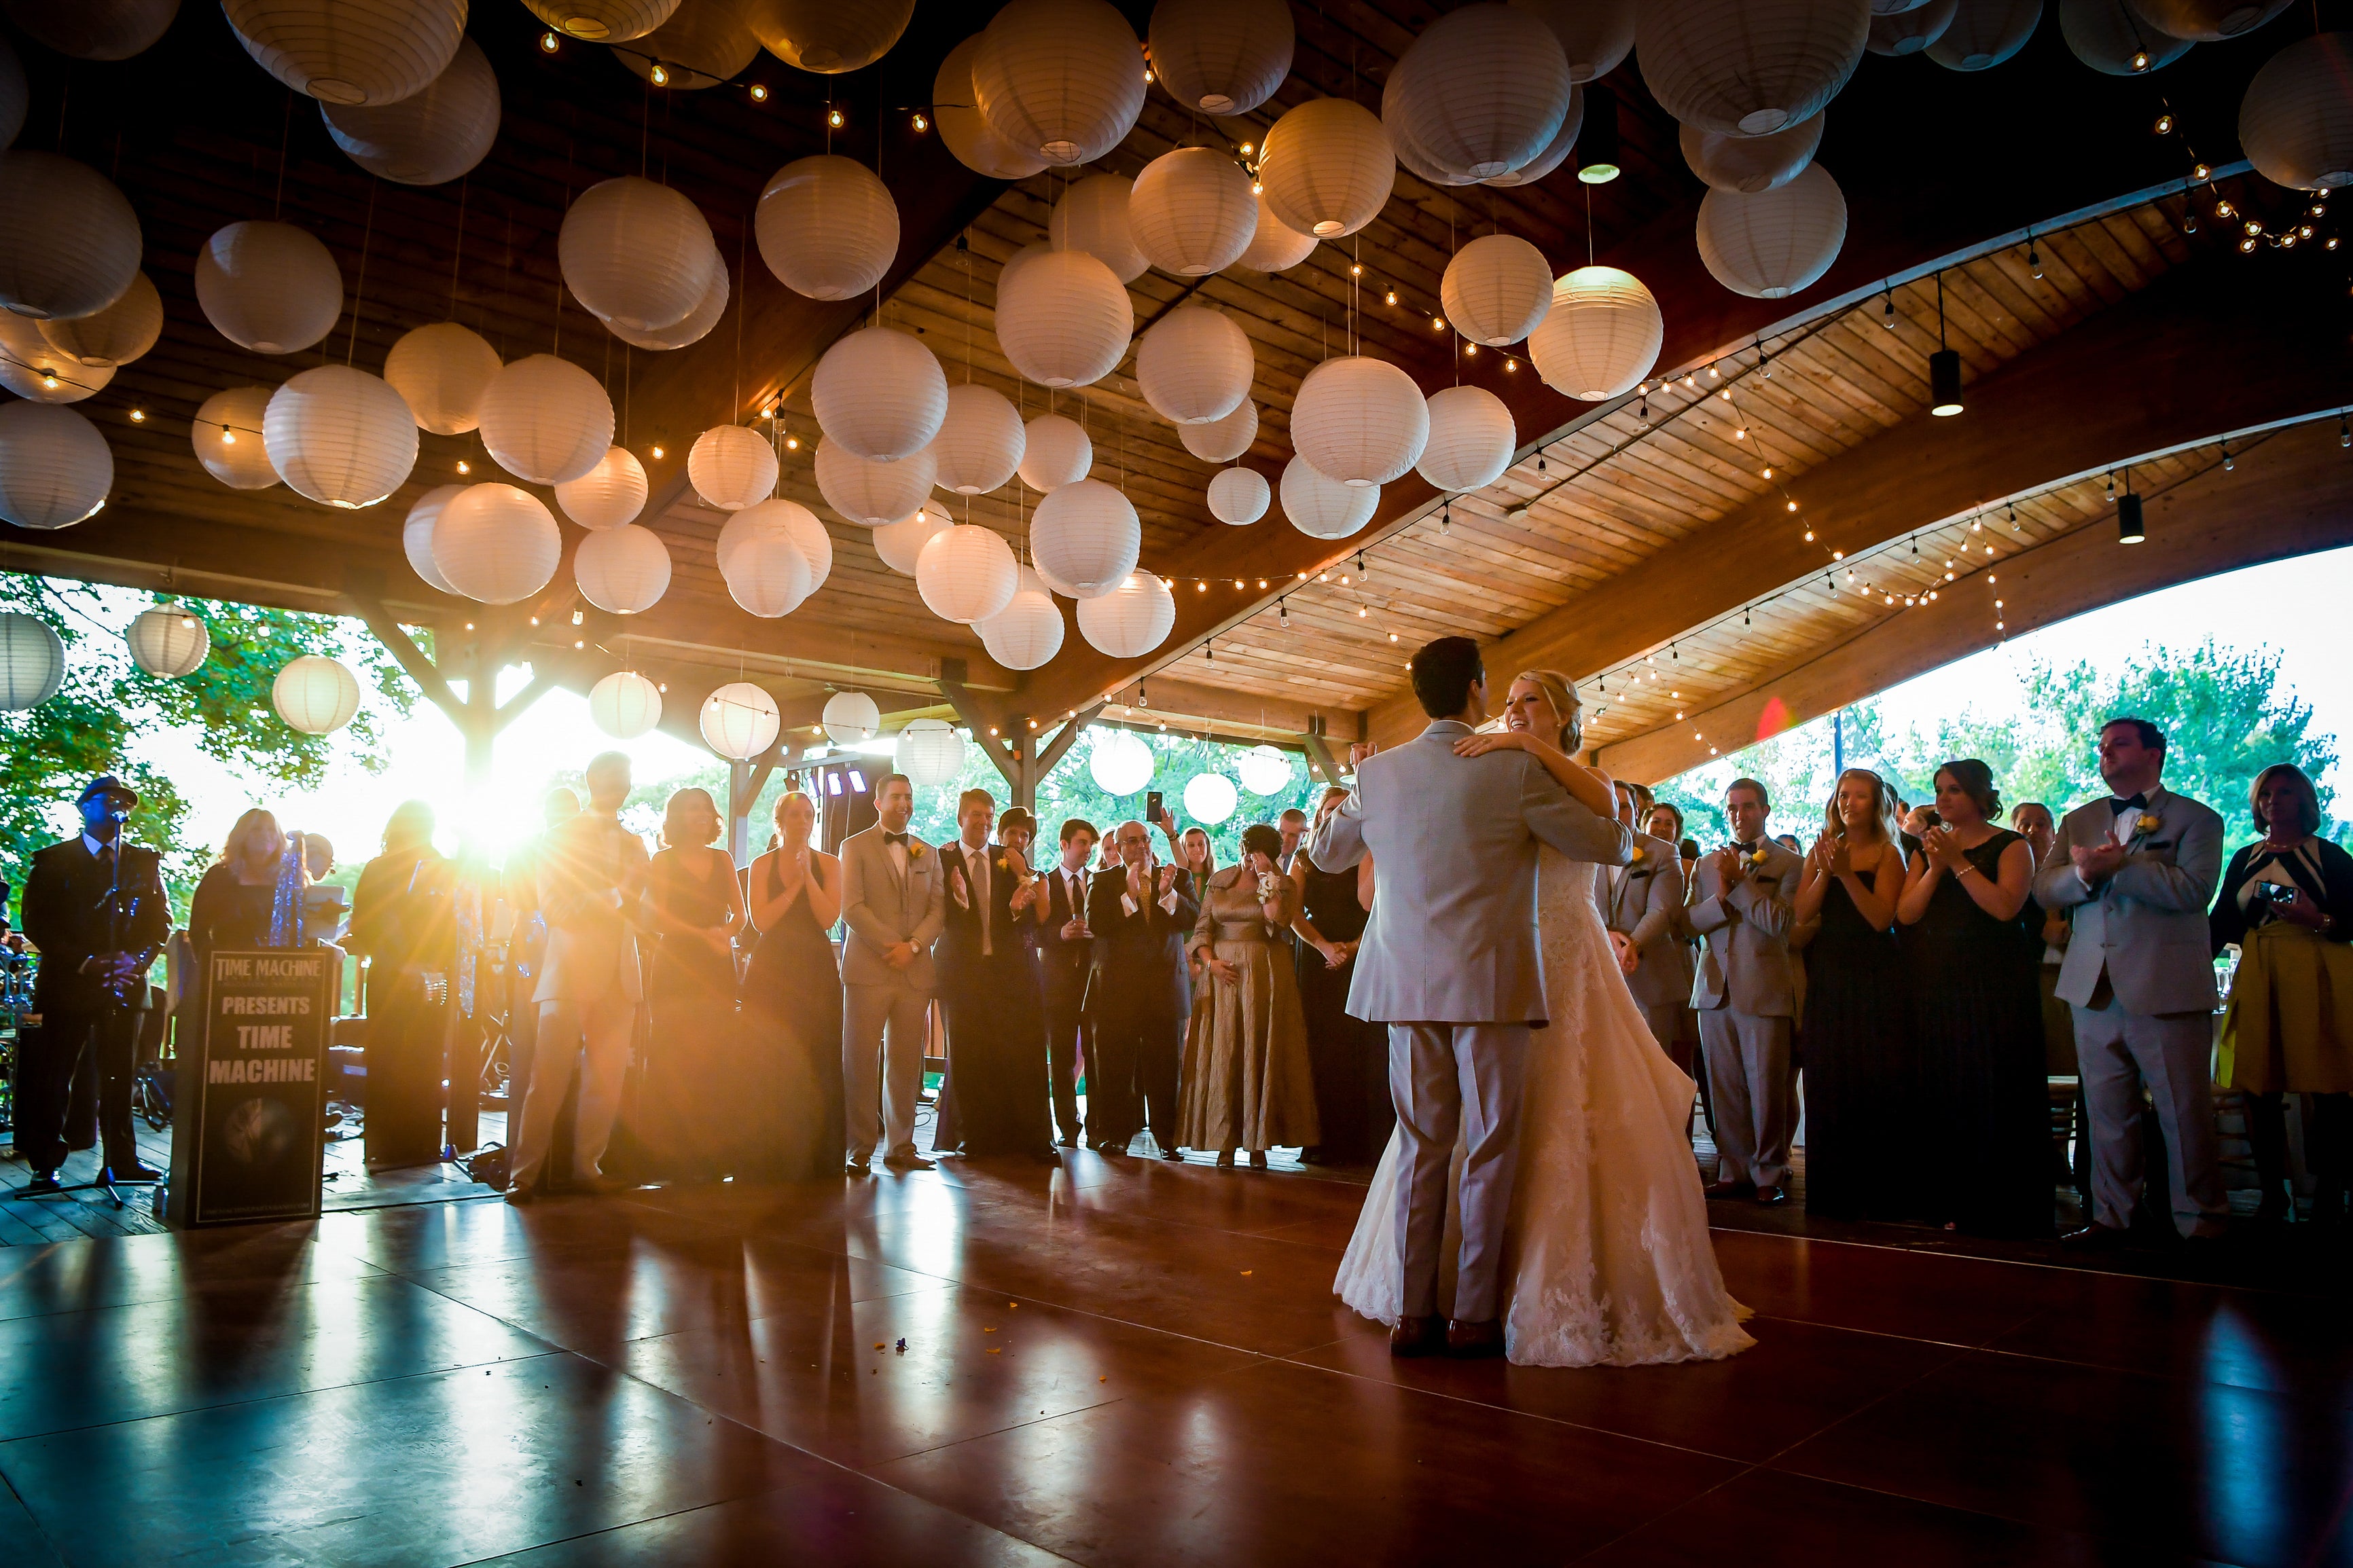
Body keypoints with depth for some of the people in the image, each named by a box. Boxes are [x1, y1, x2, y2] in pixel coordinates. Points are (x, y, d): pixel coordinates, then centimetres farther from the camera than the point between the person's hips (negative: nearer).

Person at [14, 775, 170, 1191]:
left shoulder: (145, 863, 13)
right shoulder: (52, 861, 5)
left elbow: (161, 920, 8)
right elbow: (37, 924, -2)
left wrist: (136, 958, -10)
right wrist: (88, 963, -12)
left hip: (125, 985, 2)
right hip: (66, 985, -2)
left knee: (119, 1076, 5)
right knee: (52, 1078, -1)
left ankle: (122, 1160, 11)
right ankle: (45, 1165, 8)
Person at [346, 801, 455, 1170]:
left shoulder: (442, 870, 15)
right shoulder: (378, 870, 9)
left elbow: (454, 926, 12)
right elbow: (363, 927, 2)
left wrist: (435, 968, -1)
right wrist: (401, 966, -9)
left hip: (431, 982, 2)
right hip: (388, 980, -2)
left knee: (426, 1066, -2)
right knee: (387, 1064, -5)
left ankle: (423, 1144, 2)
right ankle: (385, 1146, -1)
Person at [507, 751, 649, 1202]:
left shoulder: (634, 844, 19)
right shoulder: (562, 836, 5)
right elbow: (555, 908, -4)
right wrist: (613, 898, -12)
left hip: (619, 977, 4)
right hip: (570, 974, -4)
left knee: (607, 1079, 1)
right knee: (549, 1079, -7)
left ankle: (588, 1165, 9)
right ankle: (524, 1174, -1)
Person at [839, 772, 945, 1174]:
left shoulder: (928, 854, 17)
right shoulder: (855, 847, 5)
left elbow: (938, 910, 9)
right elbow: (852, 907, -5)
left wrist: (913, 946, -7)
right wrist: (891, 946, -12)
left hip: (915, 971, 3)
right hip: (868, 968, -3)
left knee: (906, 1062, 4)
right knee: (861, 1060, -4)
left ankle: (900, 1146, 10)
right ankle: (860, 1148, 3)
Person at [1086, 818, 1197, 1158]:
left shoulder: (1178, 879, 12)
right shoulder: (1104, 882, 7)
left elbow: (1193, 920, -3)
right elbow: (1096, 924, -8)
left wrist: (1167, 893, -19)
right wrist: (1129, 895, -17)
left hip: (1166, 986, 1)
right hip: (1118, 987, -1)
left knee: (1165, 1068, 2)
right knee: (1115, 1068, 2)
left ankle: (1168, 1138, 10)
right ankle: (1115, 1135, 12)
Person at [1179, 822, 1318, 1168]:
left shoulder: (1283, 885, 3)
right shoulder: (1218, 882, 12)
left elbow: (1278, 922, -15)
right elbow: (1202, 928, 8)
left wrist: (1266, 880, -12)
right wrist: (1210, 961, -7)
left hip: (1264, 976, -2)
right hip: (1222, 973, 2)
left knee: (1260, 1054, -3)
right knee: (1221, 1056, 1)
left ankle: (1259, 1143, 4)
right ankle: (1225, 1142, 6)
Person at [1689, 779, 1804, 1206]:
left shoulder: (1789, 864, 2)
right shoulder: (1706, 865, 16)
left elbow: (1781, 922, -11)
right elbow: (1690, 921, 7)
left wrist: (1739, 882, -11)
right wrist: (1720, 897, -11)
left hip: (1764, 989, -4)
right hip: (1715, 989, 4)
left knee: (1766, 1087, 0)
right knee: (1725, 1088, 7)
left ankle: (1770, 1174, 12)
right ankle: (1734, 1170, 17)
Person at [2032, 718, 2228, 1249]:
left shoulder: (2196, 819, 3)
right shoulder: (2078, 821, 17)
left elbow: (2193, 888, -14)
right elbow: (2044, 887, 5)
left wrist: (2119, 865, -17)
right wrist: (2083, 873, -15)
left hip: (2166, 988, -4)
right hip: (2094, 987, 4)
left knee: (2184, 1112, 0)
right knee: (2107, 1113, 9)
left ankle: (2199, 1221, 12)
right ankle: (2111, 1217, 16)